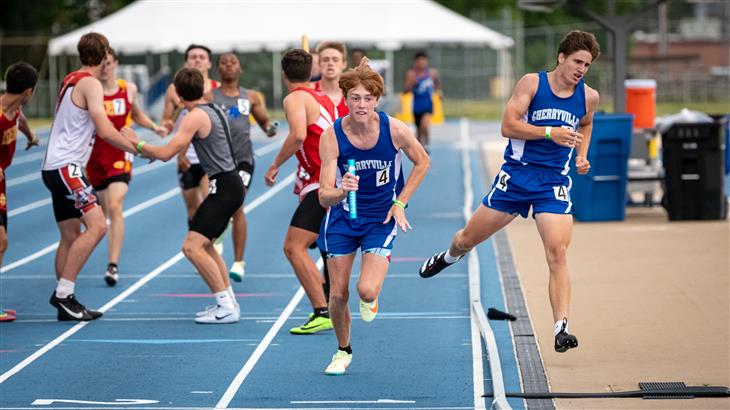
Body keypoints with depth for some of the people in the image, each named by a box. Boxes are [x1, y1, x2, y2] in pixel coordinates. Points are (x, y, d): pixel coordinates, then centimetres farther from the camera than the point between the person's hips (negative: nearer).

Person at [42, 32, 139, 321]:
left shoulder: (71, 80, 17)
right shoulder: (90, 84, -11)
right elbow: (104, 131, -18)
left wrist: (121, 135, 31)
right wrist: (135, 148, -6)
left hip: (55, 167, 10)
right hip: (65, 166, -10)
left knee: (71, 235, 11)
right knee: (96, 225, -17)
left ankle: (66, 302, 11)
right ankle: (63, 293, -19)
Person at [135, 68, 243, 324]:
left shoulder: (196, 116, -14)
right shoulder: (213, 109, 14)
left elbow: (166, 154, -17)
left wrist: (137, 144, -1)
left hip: (223, 187, -10)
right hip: (229, 185, 10)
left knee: (192, 247, -14)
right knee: (204, 245, 22)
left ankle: (227, 307, -15)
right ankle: (228, 302, 22)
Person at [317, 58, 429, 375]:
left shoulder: (395, 130, -18)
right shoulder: (332, 137, -18)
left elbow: (422, 162, 3)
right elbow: (324, 197, -21)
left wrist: (400, 201, -3)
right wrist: (341, 191, -43)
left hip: (382, 217, -1)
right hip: (343, 217, 1)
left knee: (366, 290, -19)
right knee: (338, 294, 3)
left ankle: (370, 300, 21)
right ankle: (343, 351, 32)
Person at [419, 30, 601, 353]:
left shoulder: (588, 96, 4)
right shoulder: (532, 83, -7)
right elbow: (508, 126, -13)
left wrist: (581, 156, 11)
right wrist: (549, 132, -23)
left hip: (554, 182, 1)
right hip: (516, 174, -1)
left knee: (558, 254, -16)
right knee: (469, 238, 12)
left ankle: (561, 330, -18)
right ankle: (448, 257, 49)